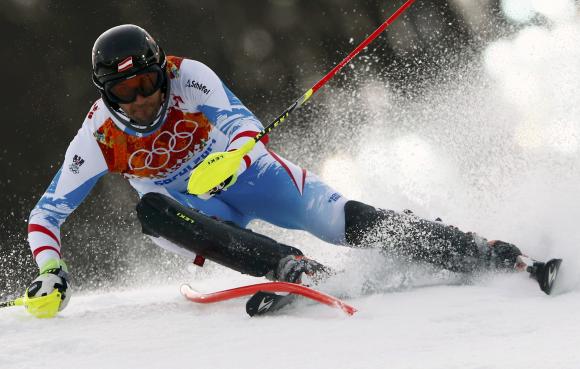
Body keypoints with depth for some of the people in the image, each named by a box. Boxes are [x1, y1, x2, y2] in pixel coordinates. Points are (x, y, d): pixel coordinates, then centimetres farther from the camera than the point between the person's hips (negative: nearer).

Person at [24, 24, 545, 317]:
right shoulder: (98, 140, -18)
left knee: (339, 219, -24)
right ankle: (293, 268, -46)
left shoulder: (186, 77, -22)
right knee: (152, 210, -34)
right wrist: (51, 272, -27)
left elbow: (244, 124, -28)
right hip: (196, 208, 1)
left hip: (245, 173, -1)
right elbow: (45, 216, -11)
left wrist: (232, 156, -50)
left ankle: (494, 257, -26)